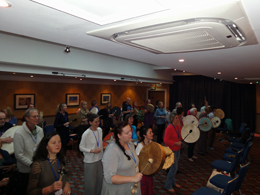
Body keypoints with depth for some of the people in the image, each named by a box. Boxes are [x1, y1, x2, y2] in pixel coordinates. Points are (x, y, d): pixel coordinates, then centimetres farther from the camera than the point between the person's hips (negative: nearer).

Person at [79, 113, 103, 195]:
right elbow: (81, 147, -12)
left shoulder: (100, 130, -2)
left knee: (100, 179, 17)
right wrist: (92, 151, -23)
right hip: (90, 161, -6)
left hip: (99, 159, 6)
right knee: (91, 182, 7)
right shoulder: (86, 134, -20)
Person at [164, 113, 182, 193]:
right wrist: (176, 143, -25)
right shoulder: (169, 128, -22)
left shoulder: (178, 126, 3)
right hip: (171, 150, -8)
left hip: (177, 149, 8)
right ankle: (168, 186, 15)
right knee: (174, 168, -2)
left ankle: (173, 182, 38)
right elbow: (166, 140, -23)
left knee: (175, 167, 19)